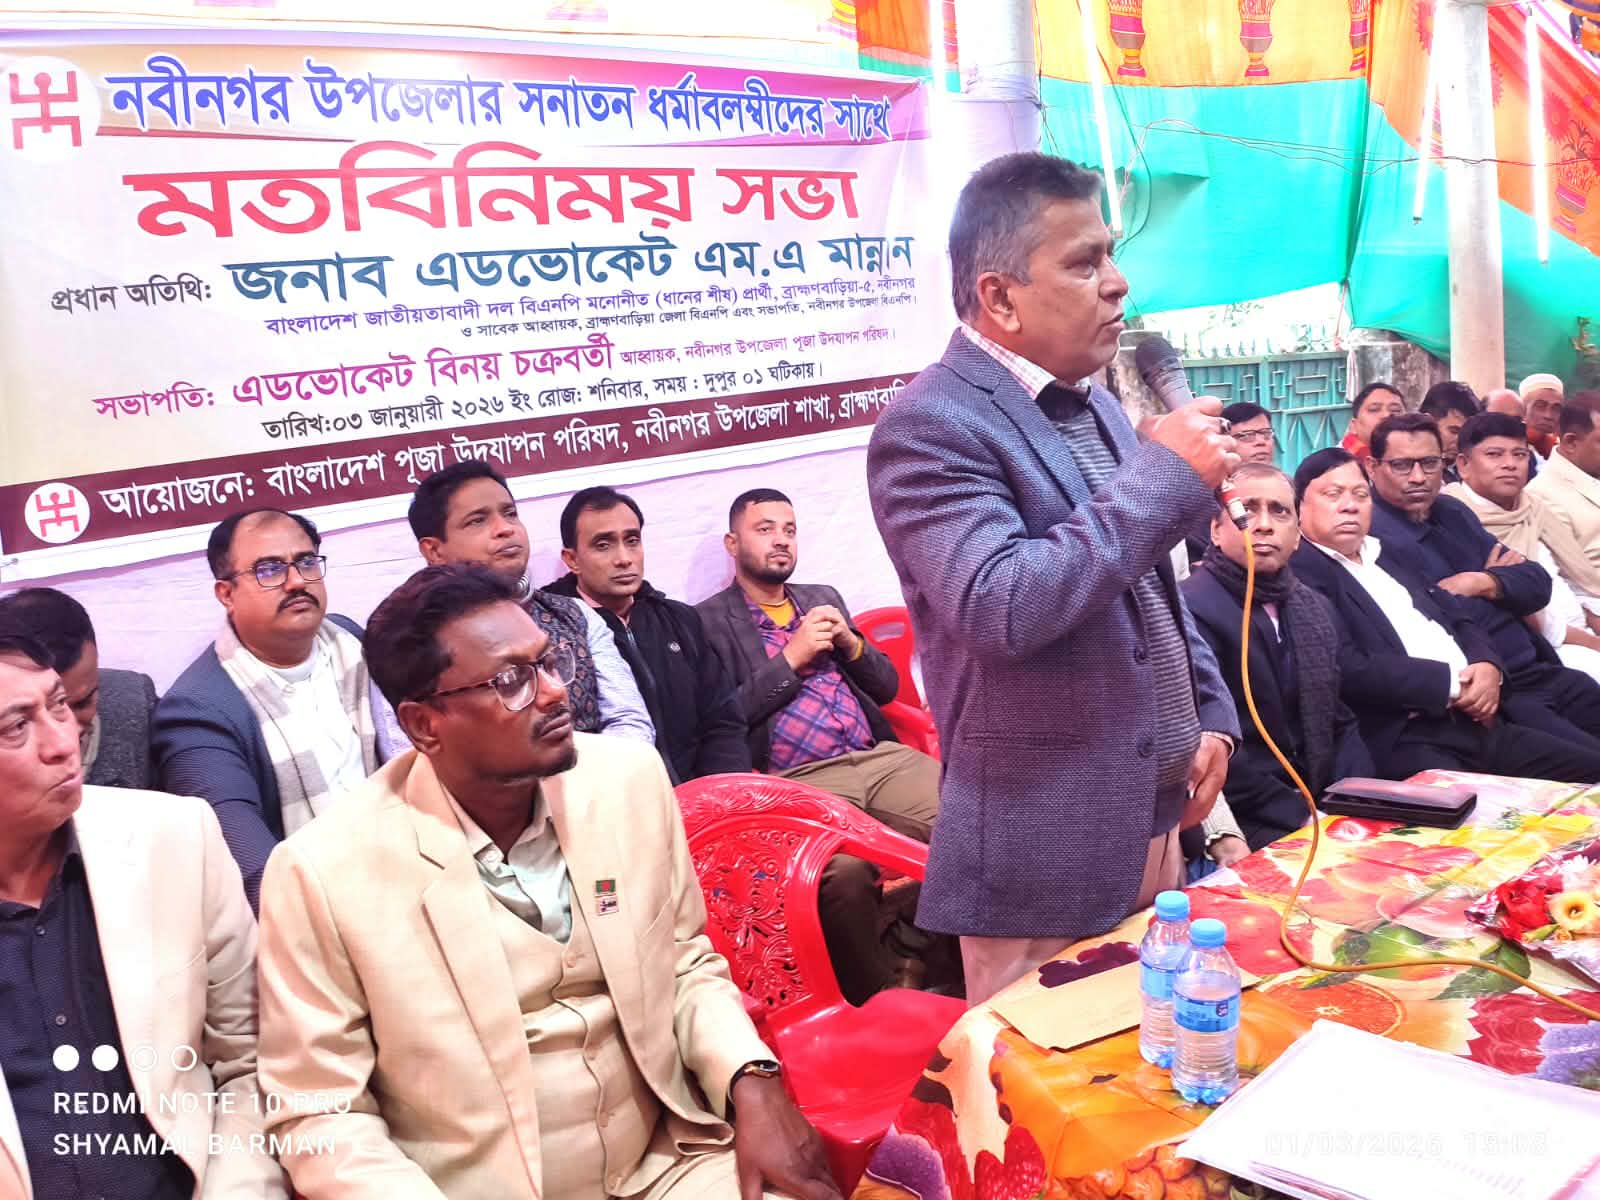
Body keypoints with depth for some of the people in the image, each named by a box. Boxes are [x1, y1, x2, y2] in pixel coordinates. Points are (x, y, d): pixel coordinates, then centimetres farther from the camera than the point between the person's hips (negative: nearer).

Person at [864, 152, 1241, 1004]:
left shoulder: (1092, 403, 12)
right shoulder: (930, 427, -17)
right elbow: (1003, 609, -31)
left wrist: (1210, 713, 11)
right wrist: (1163, 476, -23)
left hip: (1155, 818, 8)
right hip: (1046, 853, -8)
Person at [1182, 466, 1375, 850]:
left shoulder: (1314, 607, 13)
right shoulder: (1191, 611, -14)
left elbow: (1339, 720, 17)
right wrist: (1298, 815, -17)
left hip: (1322, 806, 8)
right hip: (1246, 824, -8)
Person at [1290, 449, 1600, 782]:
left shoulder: (1385, 553, 20)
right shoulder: (1299, 573, -8)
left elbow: (1457, 619, 22)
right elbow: (1348, 670, -19)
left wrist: (1486, 665, -1)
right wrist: (1453, 681, -12)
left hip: (1474, 721, 9)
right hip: (1399, 742, -9)